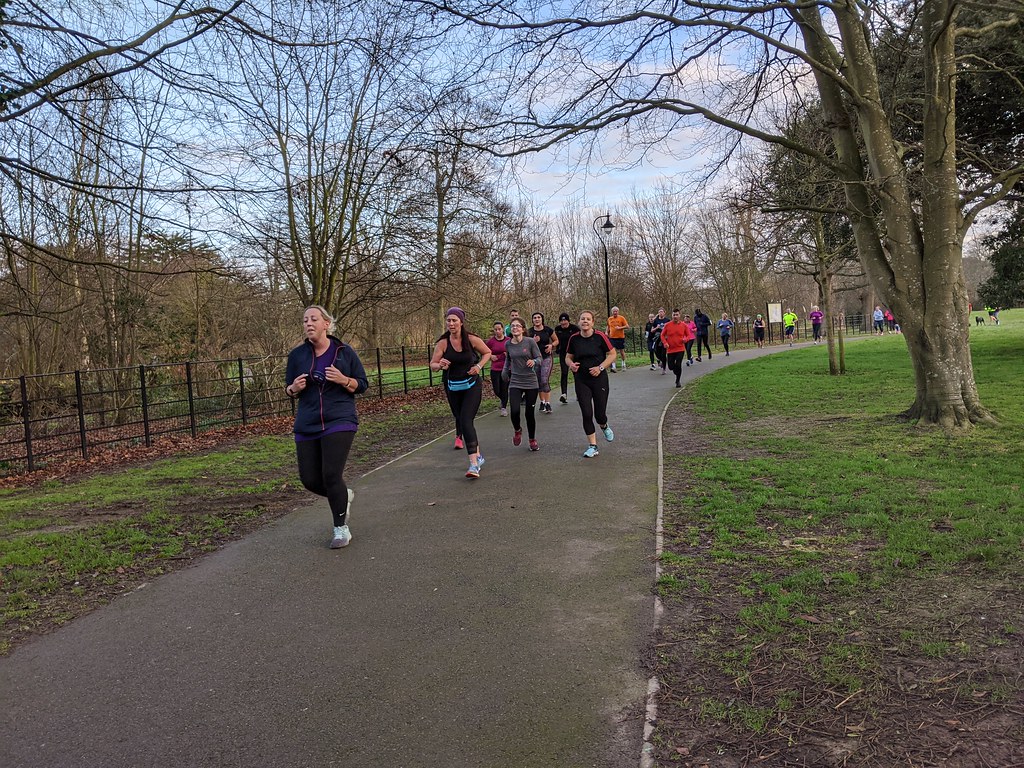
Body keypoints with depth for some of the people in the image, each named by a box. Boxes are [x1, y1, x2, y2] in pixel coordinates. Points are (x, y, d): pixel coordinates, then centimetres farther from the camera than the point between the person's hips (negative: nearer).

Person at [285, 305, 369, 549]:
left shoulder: (344, 351, 0)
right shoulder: (297, 355, 5)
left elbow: (363, 384, 5)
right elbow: (289, 390, 14)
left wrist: (343, 380, -15)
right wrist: (294, 388, -10)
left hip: (340, 422, -3)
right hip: (306, 426, 4)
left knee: (331, 475, -13)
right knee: (310, 480, 2)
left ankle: (341, 529, 6)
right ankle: (344, 495, 34)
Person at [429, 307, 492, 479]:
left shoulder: (472, 339, -10)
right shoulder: (443, 343, -7)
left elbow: (487, 352, 6)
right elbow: (432, 364, -6)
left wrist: (479, 366, -11)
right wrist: (440, 365, -29)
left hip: (472, 385, -3)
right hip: (452, 387, 4)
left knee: (466, 421, -18)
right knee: (462, 422, 13)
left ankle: (474, 464, -21)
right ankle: (478, 455, 33)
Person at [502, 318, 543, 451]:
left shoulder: (530, 341, -8)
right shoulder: (508, 344, 3)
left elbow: (540, 359, -5)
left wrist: (534, 361, -26)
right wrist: (505, 371, 12)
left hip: (531, 382, -2)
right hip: (515, 383, 2)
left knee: (530, 413, 4)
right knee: (514, 411, -13)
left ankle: (532, 440, 26)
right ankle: (517, 430, 20)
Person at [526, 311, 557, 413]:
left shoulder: (548, 330, -3)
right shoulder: (530, 332, -1)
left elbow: (556, 340, 10)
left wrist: (551, 345, -10)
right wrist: (533, 341, -16)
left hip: (546, 357, -2)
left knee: (545, 381, -14)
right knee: (538, 382, 9)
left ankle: (548, 403, -9)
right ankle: (542, 402, 22)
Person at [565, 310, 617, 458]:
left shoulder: (600, 336, -9)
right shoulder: (574, 339, -1)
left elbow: (612, 354, -2)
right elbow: (568, 357, 11)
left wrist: (600, 367, -14)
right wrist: (571, 364, -11)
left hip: (599, 379, -2)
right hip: (581, 381, 2)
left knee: (600, 414, 0)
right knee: (586, 414, -3)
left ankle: (604, 427, 38)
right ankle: (593, 446, 9)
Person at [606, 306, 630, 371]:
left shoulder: (621, 318, -3)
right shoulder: (609, 319, 8)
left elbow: (627, 327, -6)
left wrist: (620, 327, -19)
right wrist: (607, 332, 7)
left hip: (620, 337, -2)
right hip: (612, 338, 2)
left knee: (622, 351, 11)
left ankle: (623, 363, 32)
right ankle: (613, 366, -14)